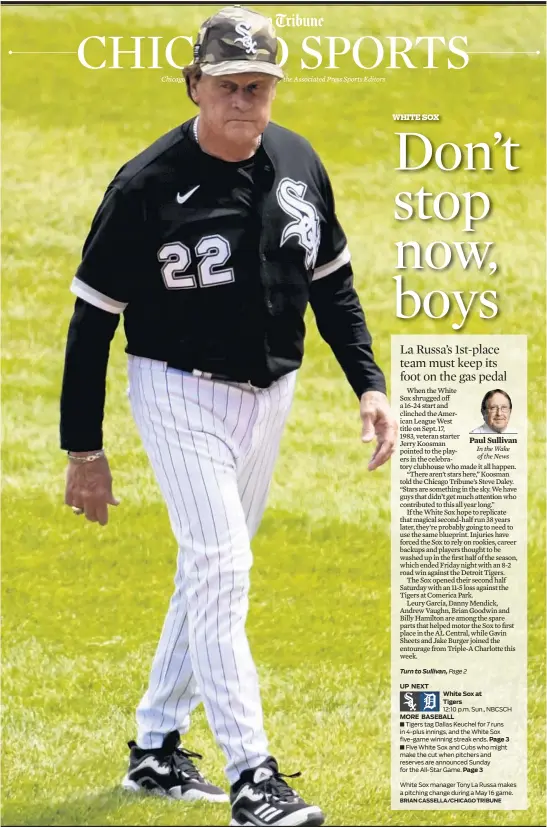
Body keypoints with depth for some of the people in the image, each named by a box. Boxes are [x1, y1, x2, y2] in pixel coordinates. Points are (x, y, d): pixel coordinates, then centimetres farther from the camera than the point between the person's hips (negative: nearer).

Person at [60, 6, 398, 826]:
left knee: (210, 570, 15)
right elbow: (93, 319, -12)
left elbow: (332, 283, 11)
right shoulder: (147, 185, -18)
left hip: (269, 398, 6)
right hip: (181, 396, -6)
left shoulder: (299, 163, -1)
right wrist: (83, 449, -10)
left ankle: (155, 748, 28)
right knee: (221, 571, -14)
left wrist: (369, 384, 2)